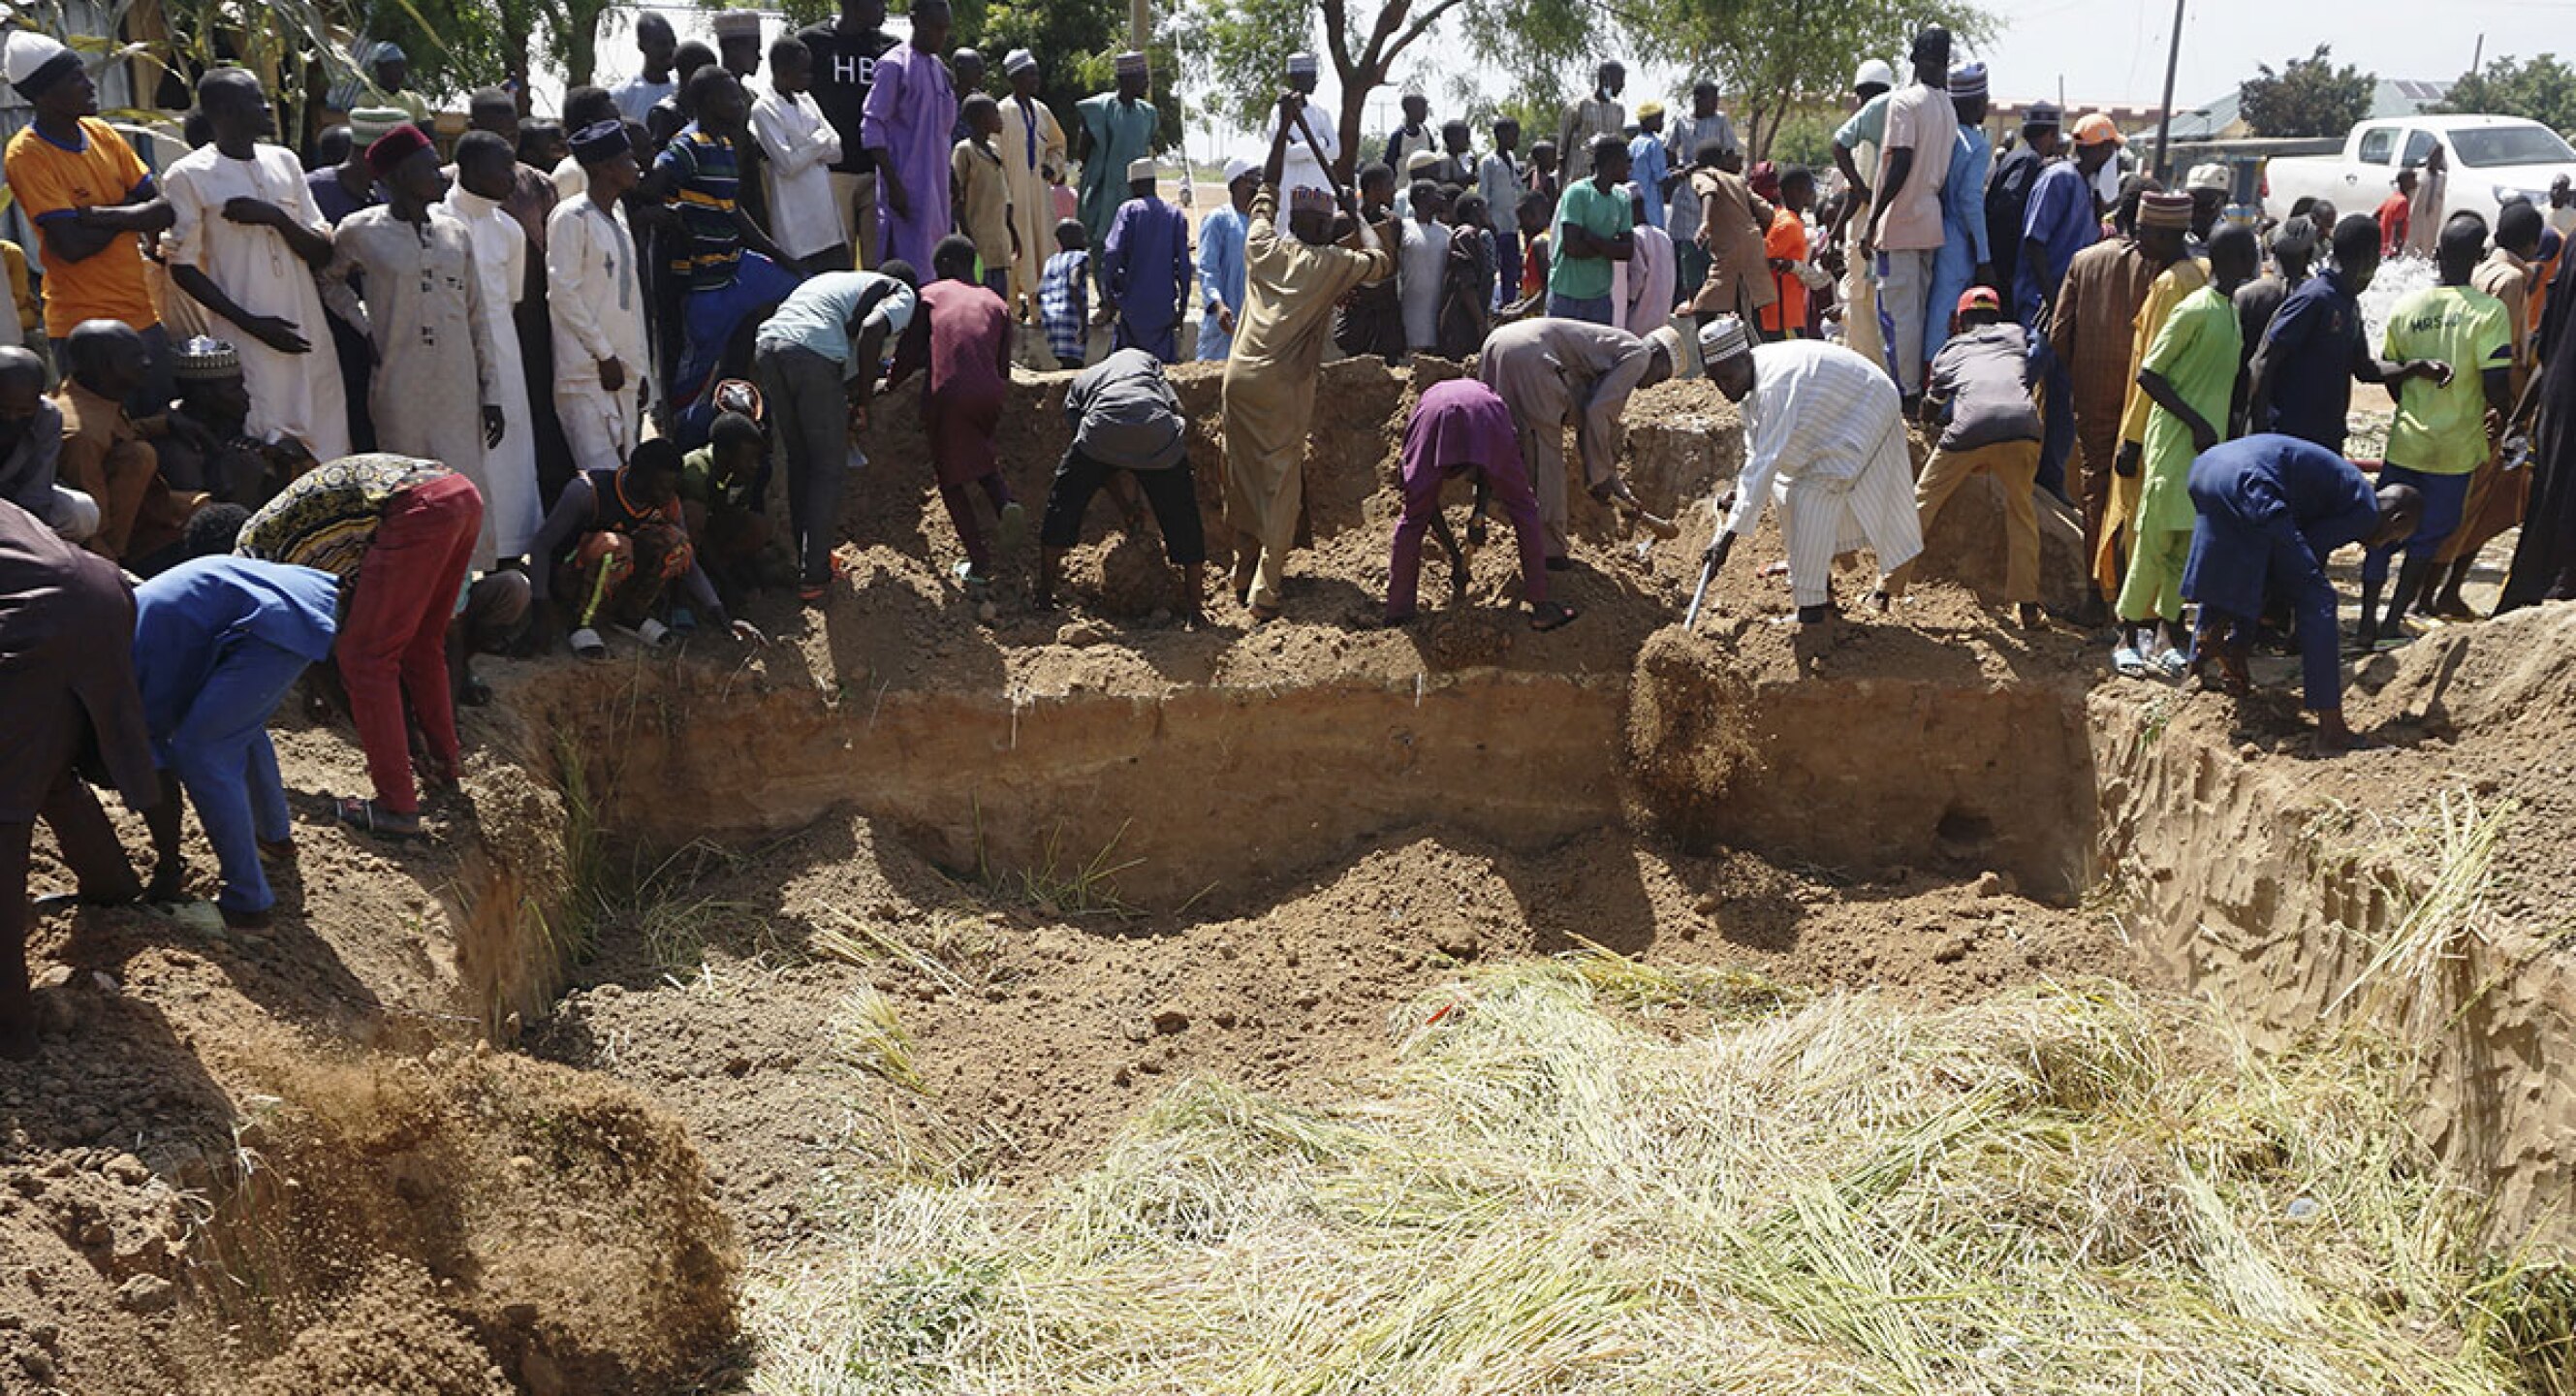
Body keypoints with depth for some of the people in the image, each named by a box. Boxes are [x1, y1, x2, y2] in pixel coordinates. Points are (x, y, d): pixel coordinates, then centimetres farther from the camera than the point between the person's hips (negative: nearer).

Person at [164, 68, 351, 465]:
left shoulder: (284, 161, 12)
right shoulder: (189, 175, -4)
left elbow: (323, 253, 8)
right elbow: (183, 268, -4)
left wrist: (277, 217, -11)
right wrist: (250, 323, -13)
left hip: (309, 335, 5)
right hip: (248, 341, -5)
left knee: (326, 452, 5)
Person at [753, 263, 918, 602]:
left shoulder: (837, 279, 37)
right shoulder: (902, 294, 17)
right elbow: (872, 329, -6)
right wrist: (863, 400, 1)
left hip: (766, 344, 7)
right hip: (814, 355, -6)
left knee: (799, 459, 21)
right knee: (829, 468, 6)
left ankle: (807, 557, 30)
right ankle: (813, 578, 5)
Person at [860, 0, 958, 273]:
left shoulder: (940, 68, 16)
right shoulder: (894, 65, -8)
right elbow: (871, 127, -12)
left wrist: (951, 179, 19)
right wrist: (893, 184, -18)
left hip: (937, 187, 8)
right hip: (907, 187, -8)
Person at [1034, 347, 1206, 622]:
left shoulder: (1077, 384, 35)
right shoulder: (1143, 359, 35)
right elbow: (1179, 414, 21)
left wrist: (1126, 505, 38)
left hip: (1102, 431, 0)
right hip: (1156, 432, 0)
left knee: (1063, 506, 23)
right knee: (1183, 519, 16)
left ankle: (1044, 594, 29)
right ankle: (1195, 610, 19)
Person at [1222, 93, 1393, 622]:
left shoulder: (1262, 245, 10)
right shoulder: (1329, 263, 0)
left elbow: (1266, 190, 26)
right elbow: (1380, 262, 14)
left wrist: (1283, 127, 32)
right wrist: (1358, 216, 27)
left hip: (1241, 374, 4)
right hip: (1285, 384, -4)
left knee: (1243, 476, 12)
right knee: (1282, 484, -2)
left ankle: (1244, 573, 19)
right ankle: (1265, 592, -7)